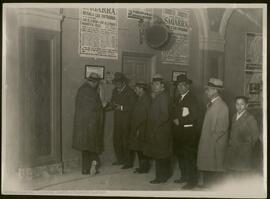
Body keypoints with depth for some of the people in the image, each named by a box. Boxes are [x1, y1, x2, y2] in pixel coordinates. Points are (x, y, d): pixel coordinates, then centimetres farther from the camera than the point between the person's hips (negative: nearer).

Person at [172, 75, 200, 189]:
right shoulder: (179, 98, 14)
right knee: (180, 154, 17)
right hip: (179, 131, 9)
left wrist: (180, 121, -14)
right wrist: (175, 119, 3)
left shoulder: (191, 98, -13)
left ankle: (192, 181, 7)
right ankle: (184, 176, 32)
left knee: (189, 156, -3)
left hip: (189, 131, -9)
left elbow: (193, 116, -19)